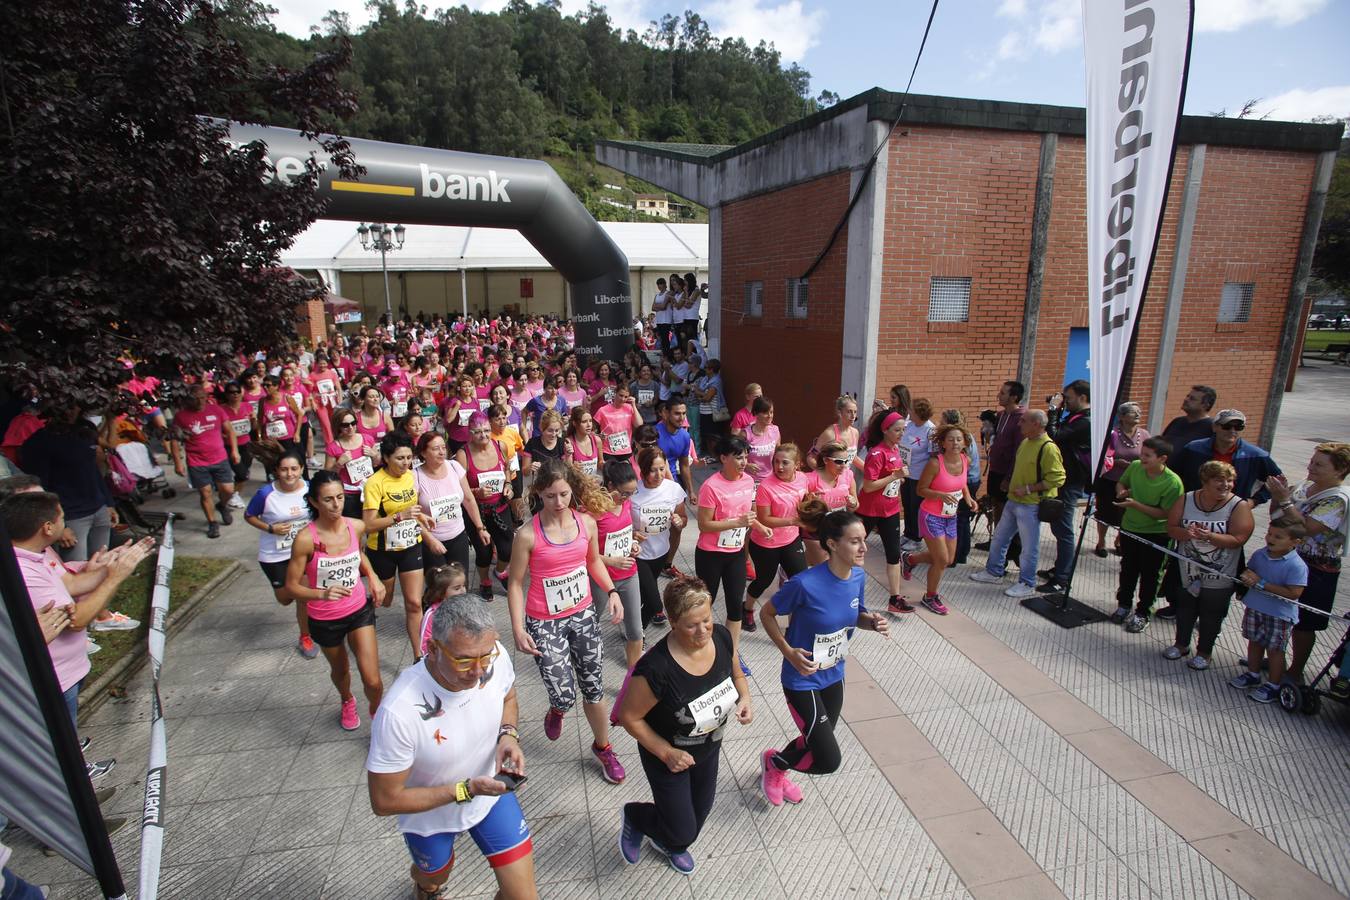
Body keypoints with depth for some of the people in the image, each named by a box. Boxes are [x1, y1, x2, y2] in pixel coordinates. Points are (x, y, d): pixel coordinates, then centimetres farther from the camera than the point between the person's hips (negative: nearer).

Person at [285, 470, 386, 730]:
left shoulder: (357, 527, -14)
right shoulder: (305, 538, -24)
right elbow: (291, 587, -17)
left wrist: (373, 577, -4)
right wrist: (322, 593, -35)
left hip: (359, 610, 1)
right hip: (324, 619, -1)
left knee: (373, 681, -4)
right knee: (340, 670, 26)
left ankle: (376, 710, 29)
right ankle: (347, 702, 60)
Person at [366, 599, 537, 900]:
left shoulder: (495, 656, -27)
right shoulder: (398, 713, -39)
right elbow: (385, 801, -25)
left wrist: (508, 734, -22)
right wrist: (466, 789, -29)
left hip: (490, 790, 2)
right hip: (429, 810, -2)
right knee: (435, 875, 29)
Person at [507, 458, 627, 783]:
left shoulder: (586, 522, -6)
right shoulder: (528, 534, -18)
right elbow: (515, 583, -9)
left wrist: (612, 591, -1)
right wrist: (518, 629, -14)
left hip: (583, 614, 4)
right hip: (545, 622, -3)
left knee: (593, 687, 12)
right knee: (564, 695, -5)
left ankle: (602, 747, 37)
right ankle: (557, 710, 34)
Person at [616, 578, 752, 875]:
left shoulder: (722, 637, -23)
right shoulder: (656, 668, -40)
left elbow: (737, 676, -1)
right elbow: (629, 717, -23)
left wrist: (744, 700, -19)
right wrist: (666, 753, -21)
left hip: (709, 748, 6)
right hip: (669, 755, -6)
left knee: (701, 809, 28)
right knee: (684, 830, 9)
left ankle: (670, 845, 63)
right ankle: (633, 818, 41)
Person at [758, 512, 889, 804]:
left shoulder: (859, 576, -10)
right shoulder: (806, 584, -30)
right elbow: (766, 613, -15)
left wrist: (873, 623, -14)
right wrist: (789, 653, -24)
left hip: (834, 676, 7)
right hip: (802, 679, -7)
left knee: (819, 741, 23)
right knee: (829, 760, -4)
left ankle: (777, 772, 53)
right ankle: (772, 761, 26)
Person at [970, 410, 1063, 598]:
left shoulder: (1048, 448, -17)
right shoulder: (1025, 442, 9)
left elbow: (1057, 478, -21)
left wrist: (1028, 489, -20)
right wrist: (1011, 484, 11)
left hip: (1031, 505, -9)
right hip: (1013, 501, 9)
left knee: (1029, 546, 4)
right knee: (999, 537, 17)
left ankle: (1027, 584, 18)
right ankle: (994, 572, 32)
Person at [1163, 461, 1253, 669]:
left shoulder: (1239, 507, -12)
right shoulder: (1186, 500, -4)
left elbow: (1237, 540, -18)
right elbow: (1171, 527, -3)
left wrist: (1209, 536, -32)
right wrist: (1186, 533, -24)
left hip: (1219, 576, -3)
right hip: (1187, 572, 3)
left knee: (1211, 615, 12)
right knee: (1185, 609, 19)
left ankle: (1205, 652, 31)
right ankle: (1181, 644, 38)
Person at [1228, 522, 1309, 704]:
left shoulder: (1297, 565, -21)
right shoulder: (1259, 554, -2)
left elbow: (1293, 593, -24)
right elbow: (1248, 571, 12)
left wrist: (1262, 583, -24)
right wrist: (1247, 577, -11)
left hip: (1279, 615, -6)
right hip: (1255, 607, 6)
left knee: (1274, 649, 8)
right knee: (1254, 642, 20)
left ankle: (1274, 686, 24)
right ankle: (1253, 675, 38)